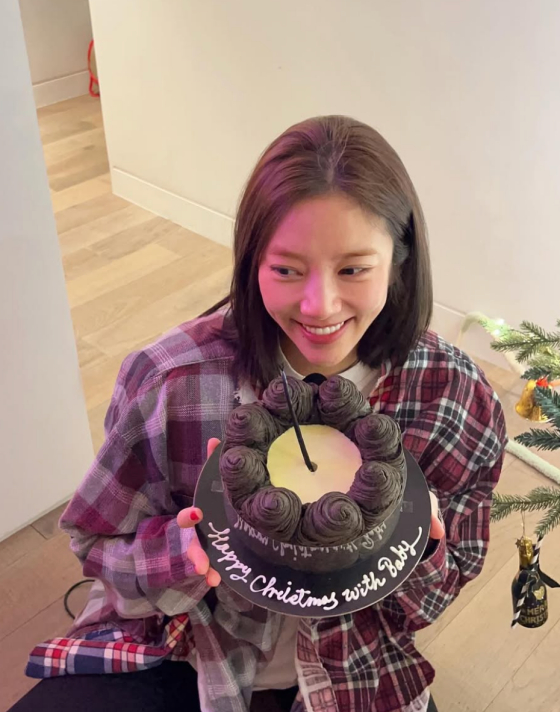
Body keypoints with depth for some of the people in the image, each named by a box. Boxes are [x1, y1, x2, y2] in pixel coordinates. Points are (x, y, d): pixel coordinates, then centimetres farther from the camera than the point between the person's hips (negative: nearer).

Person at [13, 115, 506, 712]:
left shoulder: (455, 396, -18)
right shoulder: (171, 381, -24)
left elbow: (455, 570, -4)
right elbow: (98, 541, -10)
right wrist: (187, 551, -31)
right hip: (182, 654, -2)